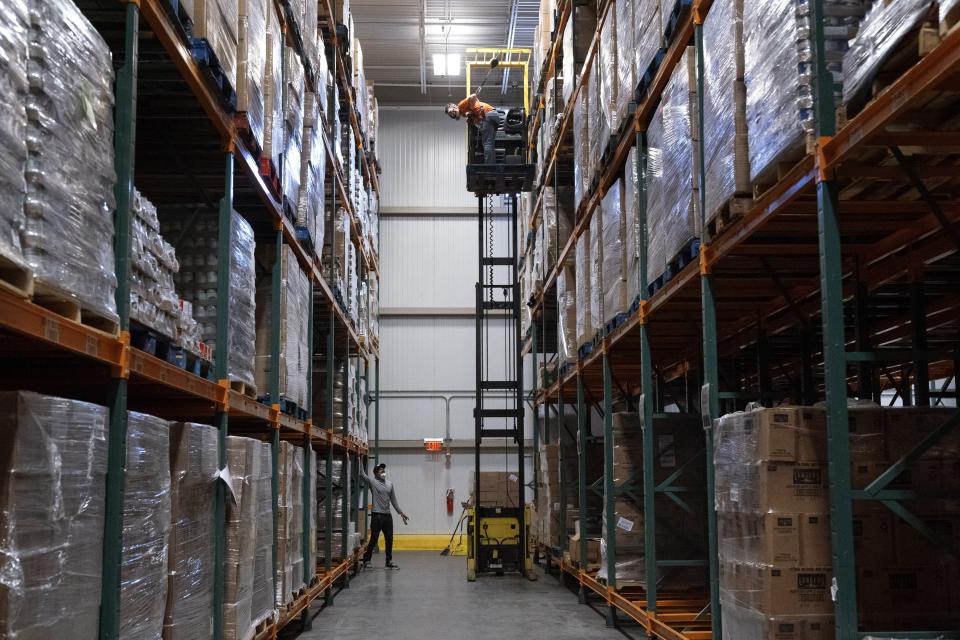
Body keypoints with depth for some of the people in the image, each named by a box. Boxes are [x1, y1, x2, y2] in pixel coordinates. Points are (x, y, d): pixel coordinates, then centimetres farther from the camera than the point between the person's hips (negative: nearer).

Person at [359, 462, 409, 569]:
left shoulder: (390, 484, 11)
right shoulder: (372, 482, -4)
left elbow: (393, 500, 17)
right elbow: (362, 473, -16)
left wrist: (401, 512, 16)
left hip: (388, 516, 5)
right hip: (377, 516, -5)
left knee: (389, 540, 7)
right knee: (374, 540, 0)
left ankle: (389, 562, 16)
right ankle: (366, 560, 14)